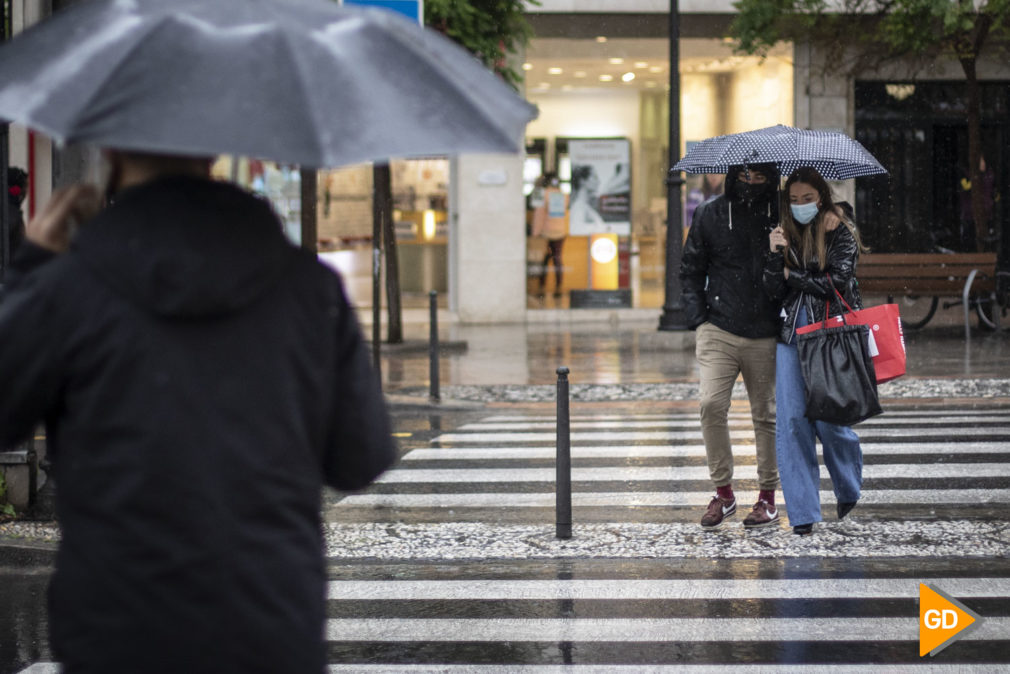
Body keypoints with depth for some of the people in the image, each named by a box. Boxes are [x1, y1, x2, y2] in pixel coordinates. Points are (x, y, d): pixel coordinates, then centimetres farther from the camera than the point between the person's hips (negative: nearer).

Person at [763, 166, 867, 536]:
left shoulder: (840, 233, 1)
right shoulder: (785, 235, 12)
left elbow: (836, 281, -10)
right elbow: (774, 292, 6)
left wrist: (792, 275, -3)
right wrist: (774, 255, -10)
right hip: (792, 337, 4)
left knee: (828, 419, -6)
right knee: (791, 420, -6)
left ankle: (849, 489, 24)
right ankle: (803, 512, -2)